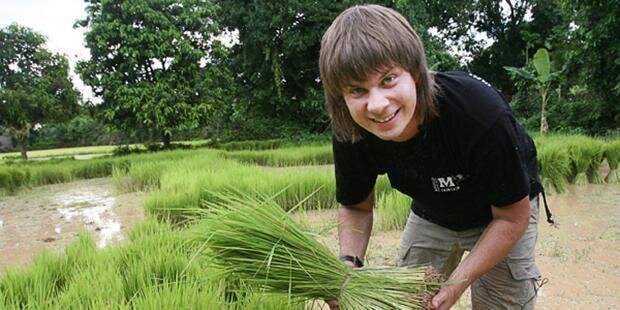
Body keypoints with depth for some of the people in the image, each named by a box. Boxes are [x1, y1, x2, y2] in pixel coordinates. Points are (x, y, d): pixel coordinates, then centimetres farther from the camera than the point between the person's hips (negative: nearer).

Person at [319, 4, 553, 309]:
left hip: (500, 212, -3)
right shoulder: (350, 135, -26)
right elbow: (356, 206, -8)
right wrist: (348, 262, -27)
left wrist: (455, 285, -30)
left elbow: (513, 217, -25)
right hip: (430, 214, 3)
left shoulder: (481, 113, -39)